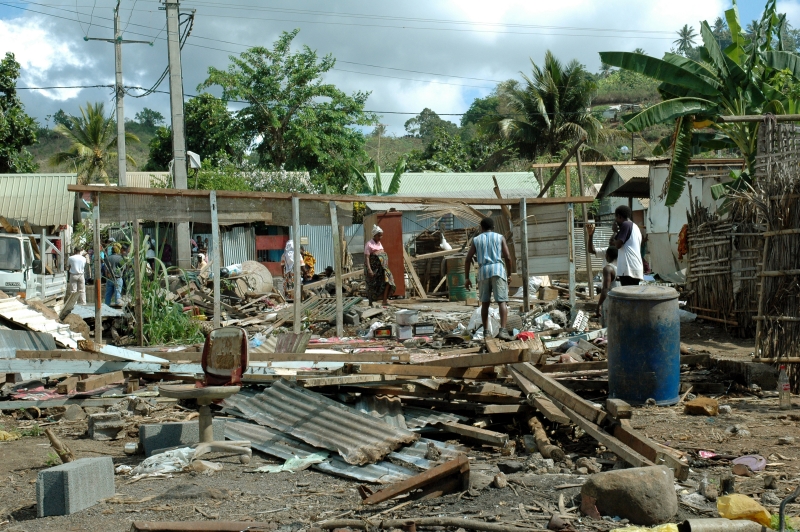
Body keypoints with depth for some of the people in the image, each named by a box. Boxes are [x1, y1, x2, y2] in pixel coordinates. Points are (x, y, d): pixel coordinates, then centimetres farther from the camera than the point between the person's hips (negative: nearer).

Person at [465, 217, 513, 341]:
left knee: (485, 303, 15)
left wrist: (467, 278, 12)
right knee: (502, 302, -8)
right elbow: (508, 258, 2)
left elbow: (468, 259, 9)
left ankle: (486, 332, 16)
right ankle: (502, 330, -23)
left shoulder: (476, 240, 15)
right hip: (498, 270, -2)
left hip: (483, 271, 2)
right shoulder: (500, 237, 11)